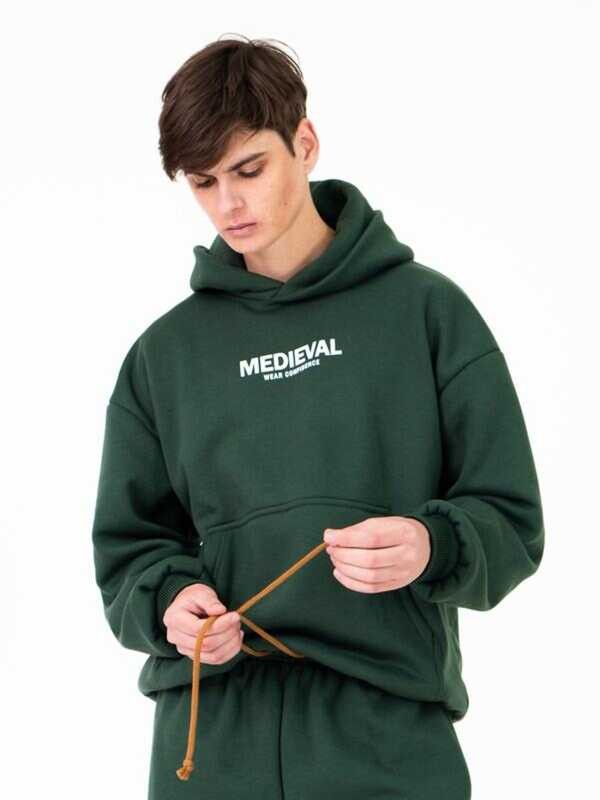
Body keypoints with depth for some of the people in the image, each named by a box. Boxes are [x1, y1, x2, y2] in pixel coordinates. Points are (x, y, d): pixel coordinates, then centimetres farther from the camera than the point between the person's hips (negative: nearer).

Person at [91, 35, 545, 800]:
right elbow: (128, 544, 12)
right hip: (208, 733, 2)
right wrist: (169, 600, -9)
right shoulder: (165, 352, 9)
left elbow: (511, 522, 1)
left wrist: (431, 545, -20)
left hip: (390, 730, -2)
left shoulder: (427, 310, 2)